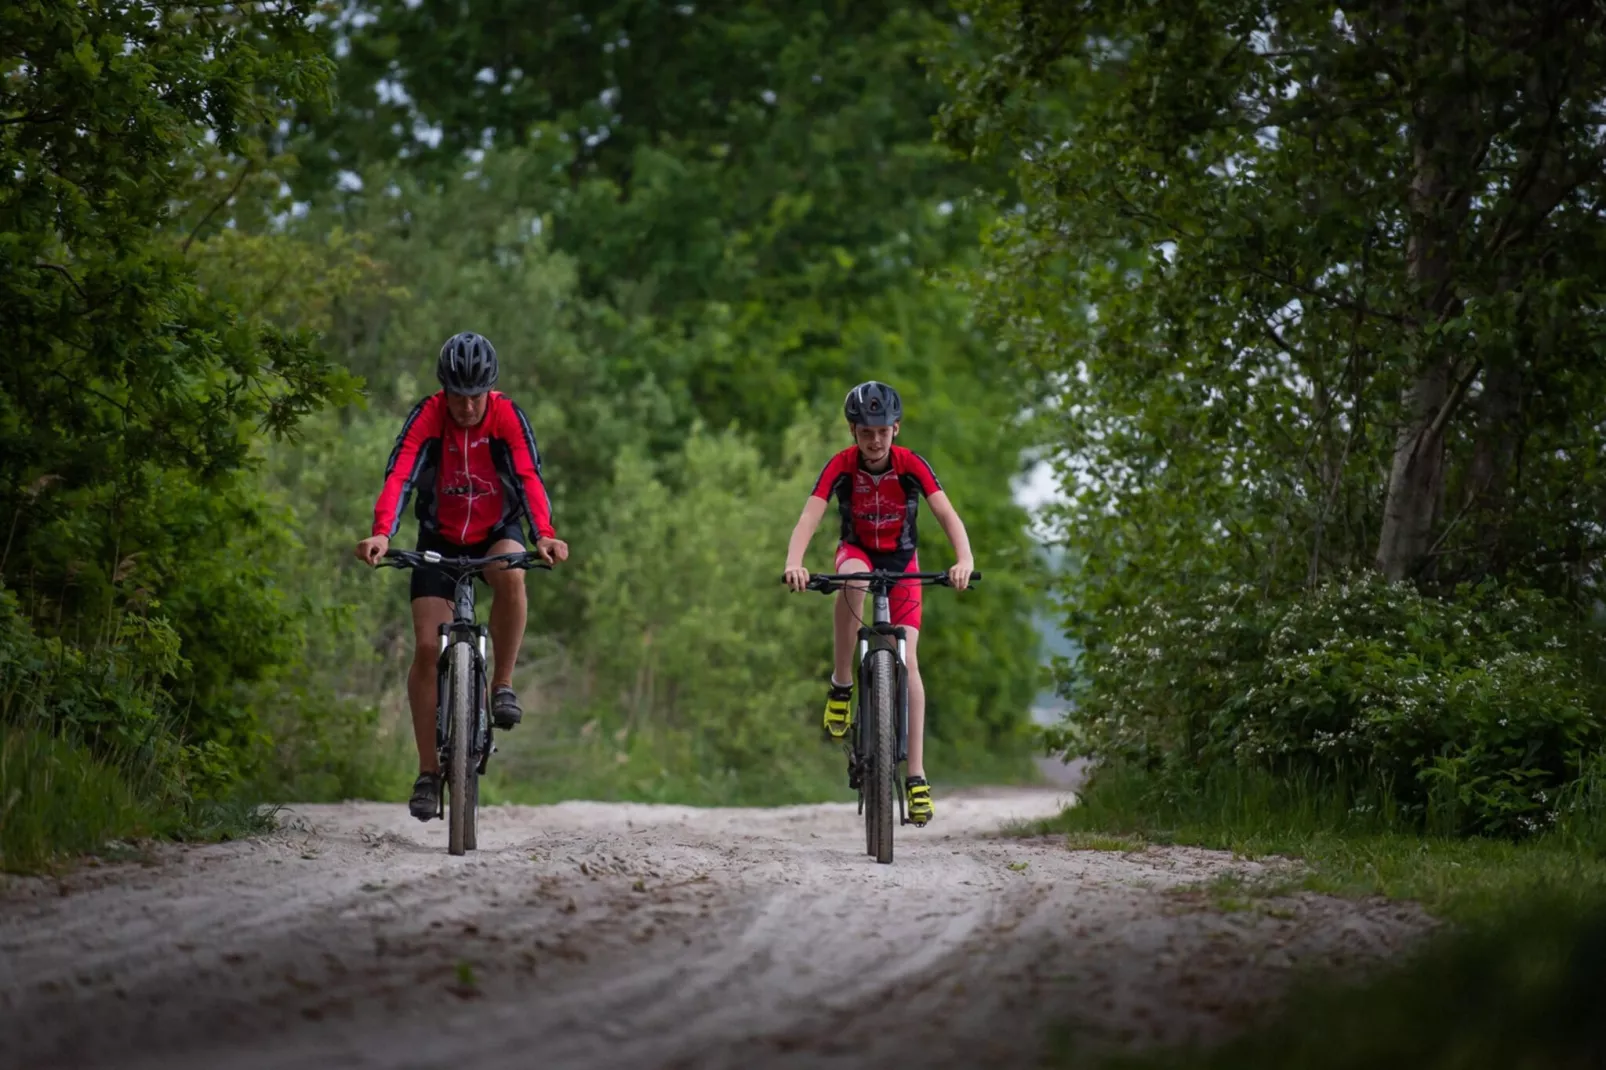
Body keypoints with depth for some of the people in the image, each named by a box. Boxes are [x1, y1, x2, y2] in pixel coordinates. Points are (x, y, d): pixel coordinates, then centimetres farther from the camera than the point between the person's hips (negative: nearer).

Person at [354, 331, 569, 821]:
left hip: (497, 534, -1)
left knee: (510, 574, -36)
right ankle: (428, 771, 0)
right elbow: (399, 478, -30)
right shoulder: (426, 417, -19)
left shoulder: (508, 417, -18)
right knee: (427, 647, -10)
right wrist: (381, 534, -47)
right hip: (440, 540, 1)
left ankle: (502, 685, -17)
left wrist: (545, 535, -46)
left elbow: (529, 478, -29)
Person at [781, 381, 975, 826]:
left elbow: (947, 514, -29)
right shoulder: (842, 466, -22)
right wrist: (794, 564, -51)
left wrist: (965, 560, -49)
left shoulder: (911, 465, -21)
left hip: (901, 559, 0)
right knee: (852, 581, -40)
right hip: (857, 550, 0)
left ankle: (917, 776, -13)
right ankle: (841, 685, -23)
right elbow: (809, 517, -32)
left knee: (907, 659, -14)